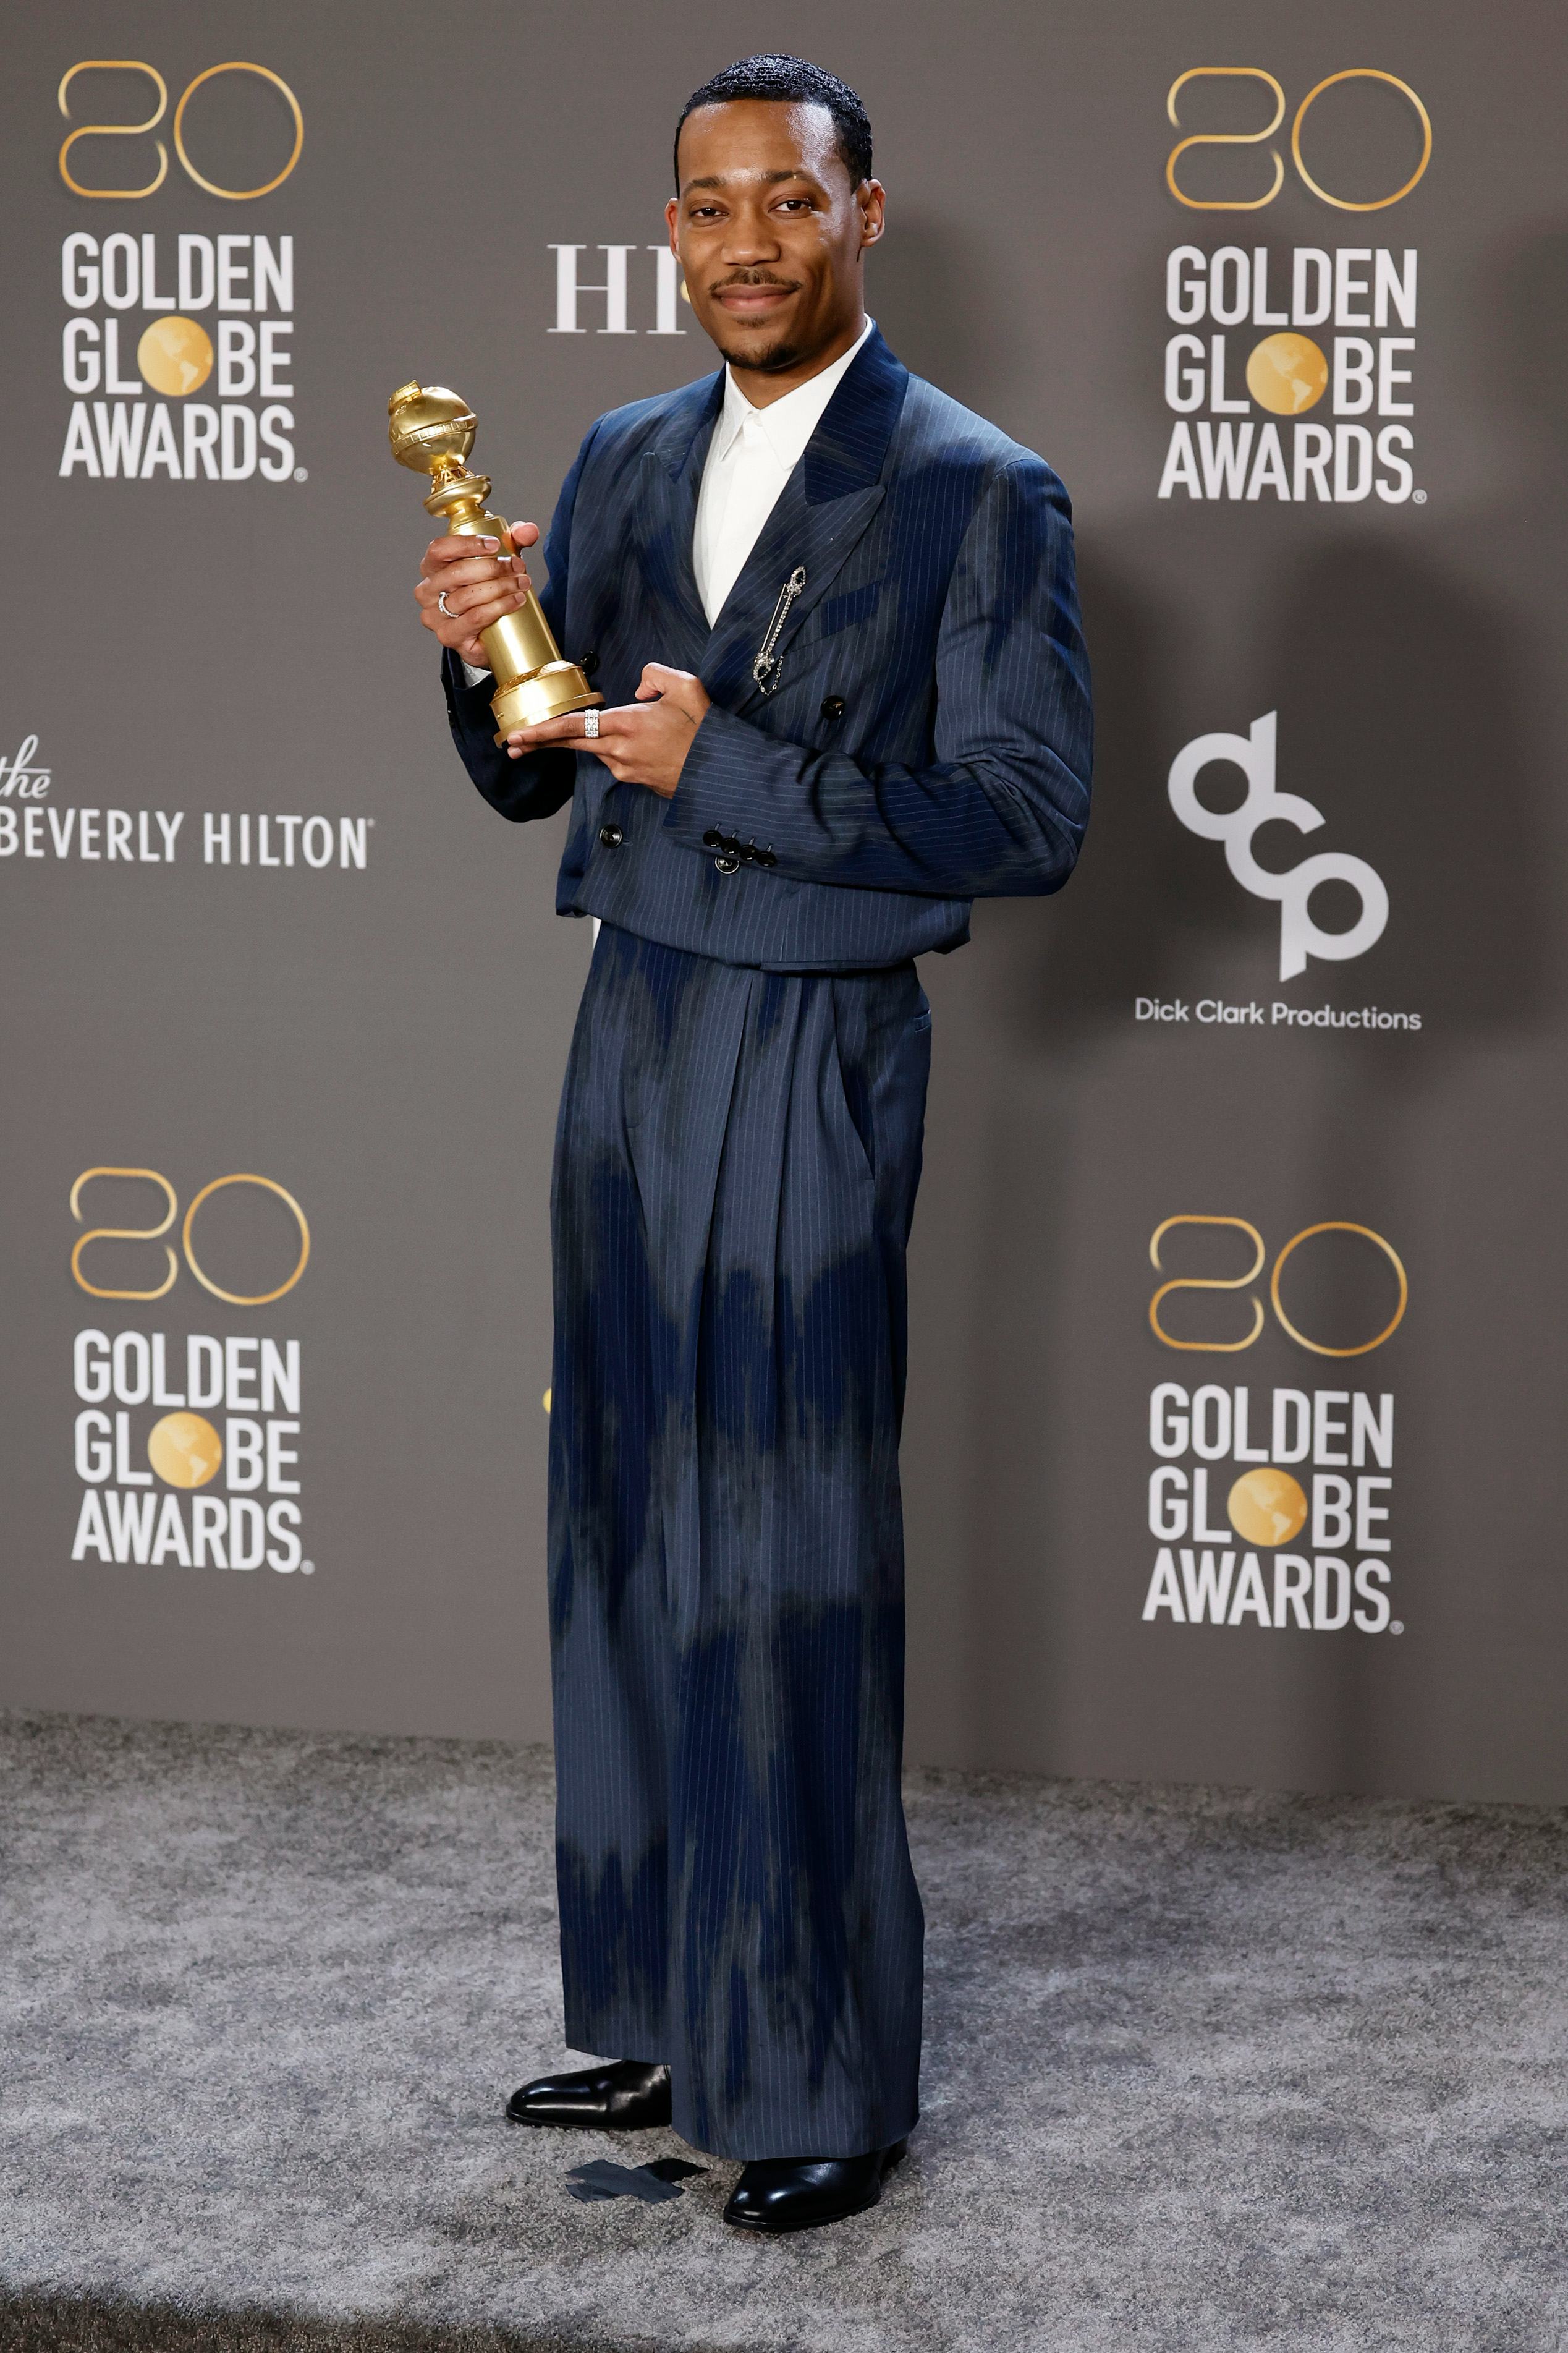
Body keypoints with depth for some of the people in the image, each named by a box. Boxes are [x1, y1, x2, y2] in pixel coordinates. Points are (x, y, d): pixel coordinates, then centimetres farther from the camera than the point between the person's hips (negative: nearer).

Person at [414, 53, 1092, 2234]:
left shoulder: (975, 494, -8)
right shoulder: (626, 462, 11)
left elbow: (1029, 815, -13)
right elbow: (530, 778, 15)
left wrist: (732, 767, -19)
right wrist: (484, 651, -7)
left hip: (813, 1058, -7)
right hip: (633, 1029, 7)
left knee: (793, 1566, -3)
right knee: (626, 1541, 12)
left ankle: (827, 2086, 7)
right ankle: (658, 2021, 24)